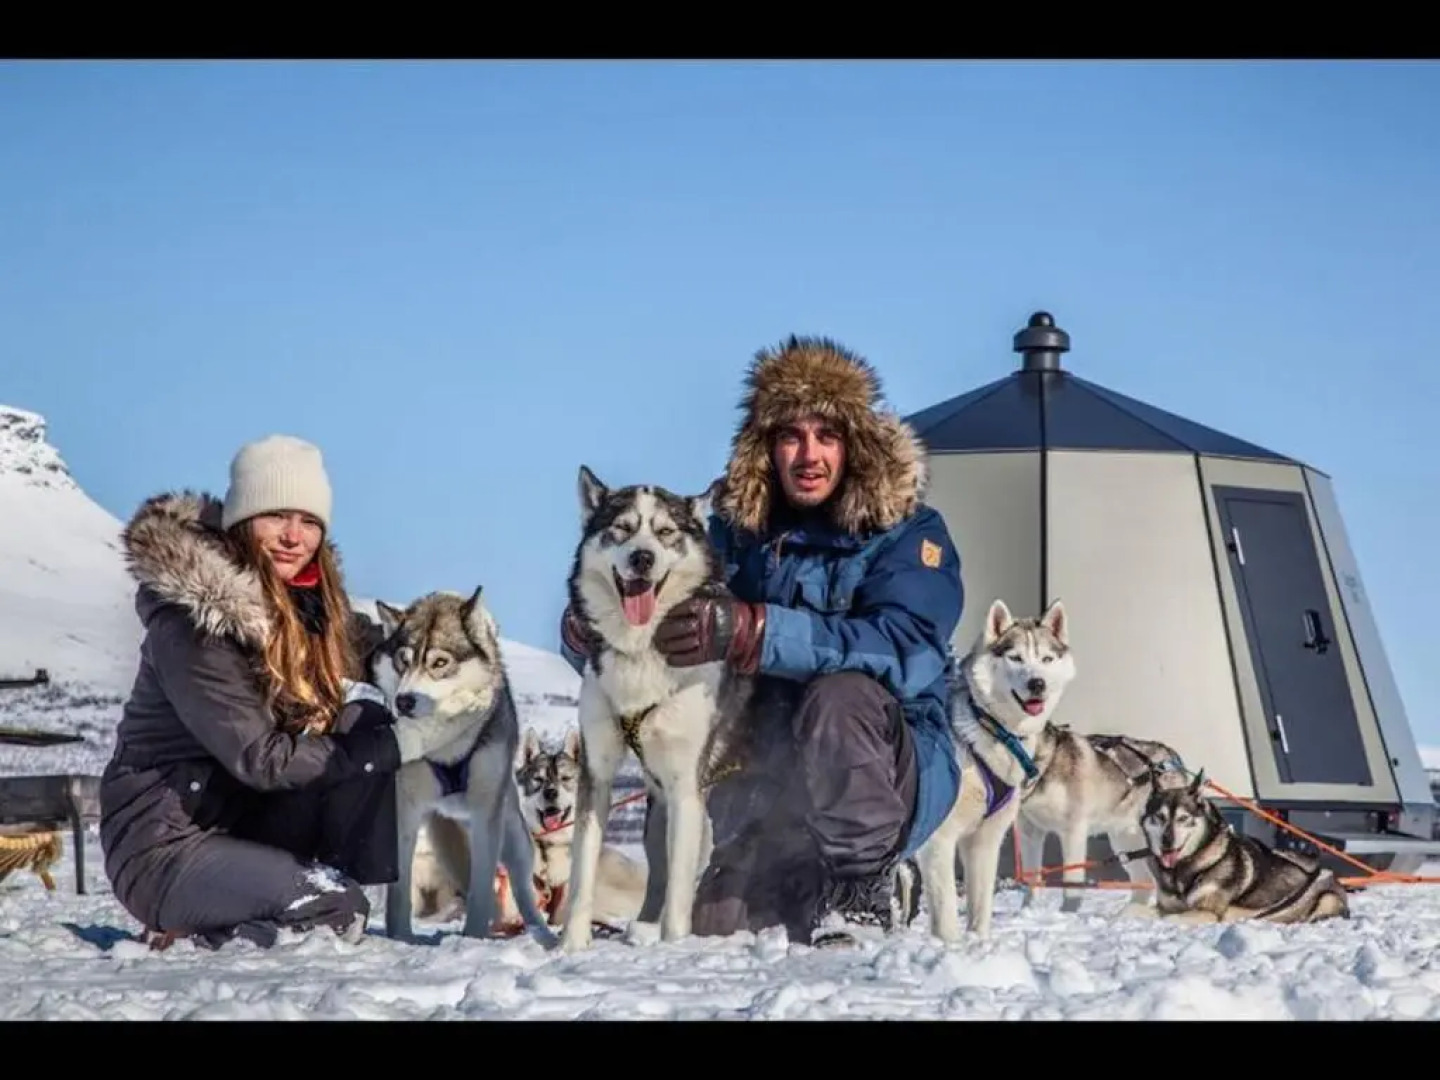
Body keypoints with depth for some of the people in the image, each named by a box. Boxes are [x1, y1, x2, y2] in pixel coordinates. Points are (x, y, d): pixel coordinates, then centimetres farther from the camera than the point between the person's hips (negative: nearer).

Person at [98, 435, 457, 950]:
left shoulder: (304, 599, 5)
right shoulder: (192, 620, -21)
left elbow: (314, 721, 7)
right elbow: (262, 759, -21)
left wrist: (372, 724, -14)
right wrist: (396, 743, -18)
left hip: (252, 820, 8)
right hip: (165, 845, -8)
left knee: (370, 725, -8)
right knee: (337, 912, -25)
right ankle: (188, 933, -2)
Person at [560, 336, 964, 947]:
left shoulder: (908, 535, -9)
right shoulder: (736, 533, 3)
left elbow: (905, 649, -29)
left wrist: (751, 632, -40)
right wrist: (586, 630, -25)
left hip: (889, 775, -4)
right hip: (769, 783, 5)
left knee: (838, 696, -33)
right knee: (715, 927, -10)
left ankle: (863, 887, -13)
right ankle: (811, 887, 22)